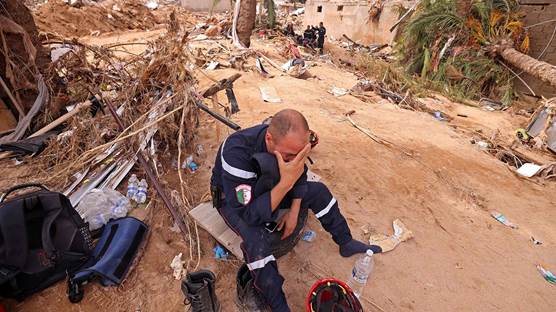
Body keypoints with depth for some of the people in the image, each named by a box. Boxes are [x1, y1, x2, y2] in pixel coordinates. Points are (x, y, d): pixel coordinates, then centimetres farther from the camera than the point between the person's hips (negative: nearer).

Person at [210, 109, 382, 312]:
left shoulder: (288, 142, -24)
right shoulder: (238, 152, -42)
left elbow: (300, 176, -3)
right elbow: (249, 216, -41)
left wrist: (294, 212, -9)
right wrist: (286, 182, -48)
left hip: (265, 185, 5)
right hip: (233, 198, -5)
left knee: (317, 190, -3)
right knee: (256, 239, -33)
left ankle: (346, 243, 16)